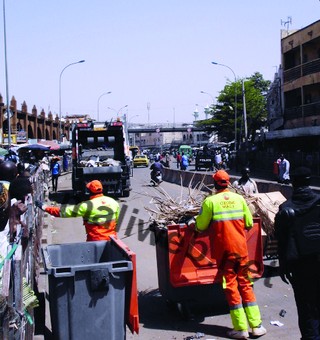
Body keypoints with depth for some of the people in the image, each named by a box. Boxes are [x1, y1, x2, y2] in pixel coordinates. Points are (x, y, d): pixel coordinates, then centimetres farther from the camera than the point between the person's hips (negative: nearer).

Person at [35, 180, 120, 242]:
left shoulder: (87, 205, -18)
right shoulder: (114, 202, -3)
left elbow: (65, 211, -15)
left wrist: (44, 207, -8)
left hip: (95, 241, -4)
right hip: (111, 240, 4)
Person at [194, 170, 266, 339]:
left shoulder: (210, 201, -8)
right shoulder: (239, 198, 2)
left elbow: (200, 226, -4)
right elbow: (249, 224, 6)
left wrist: (196, 225, 17)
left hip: (224, 250, -3)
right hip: (241, 249, 3)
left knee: (231, 287, 5)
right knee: (245, 285, 12)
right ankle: (256, 326, 13)